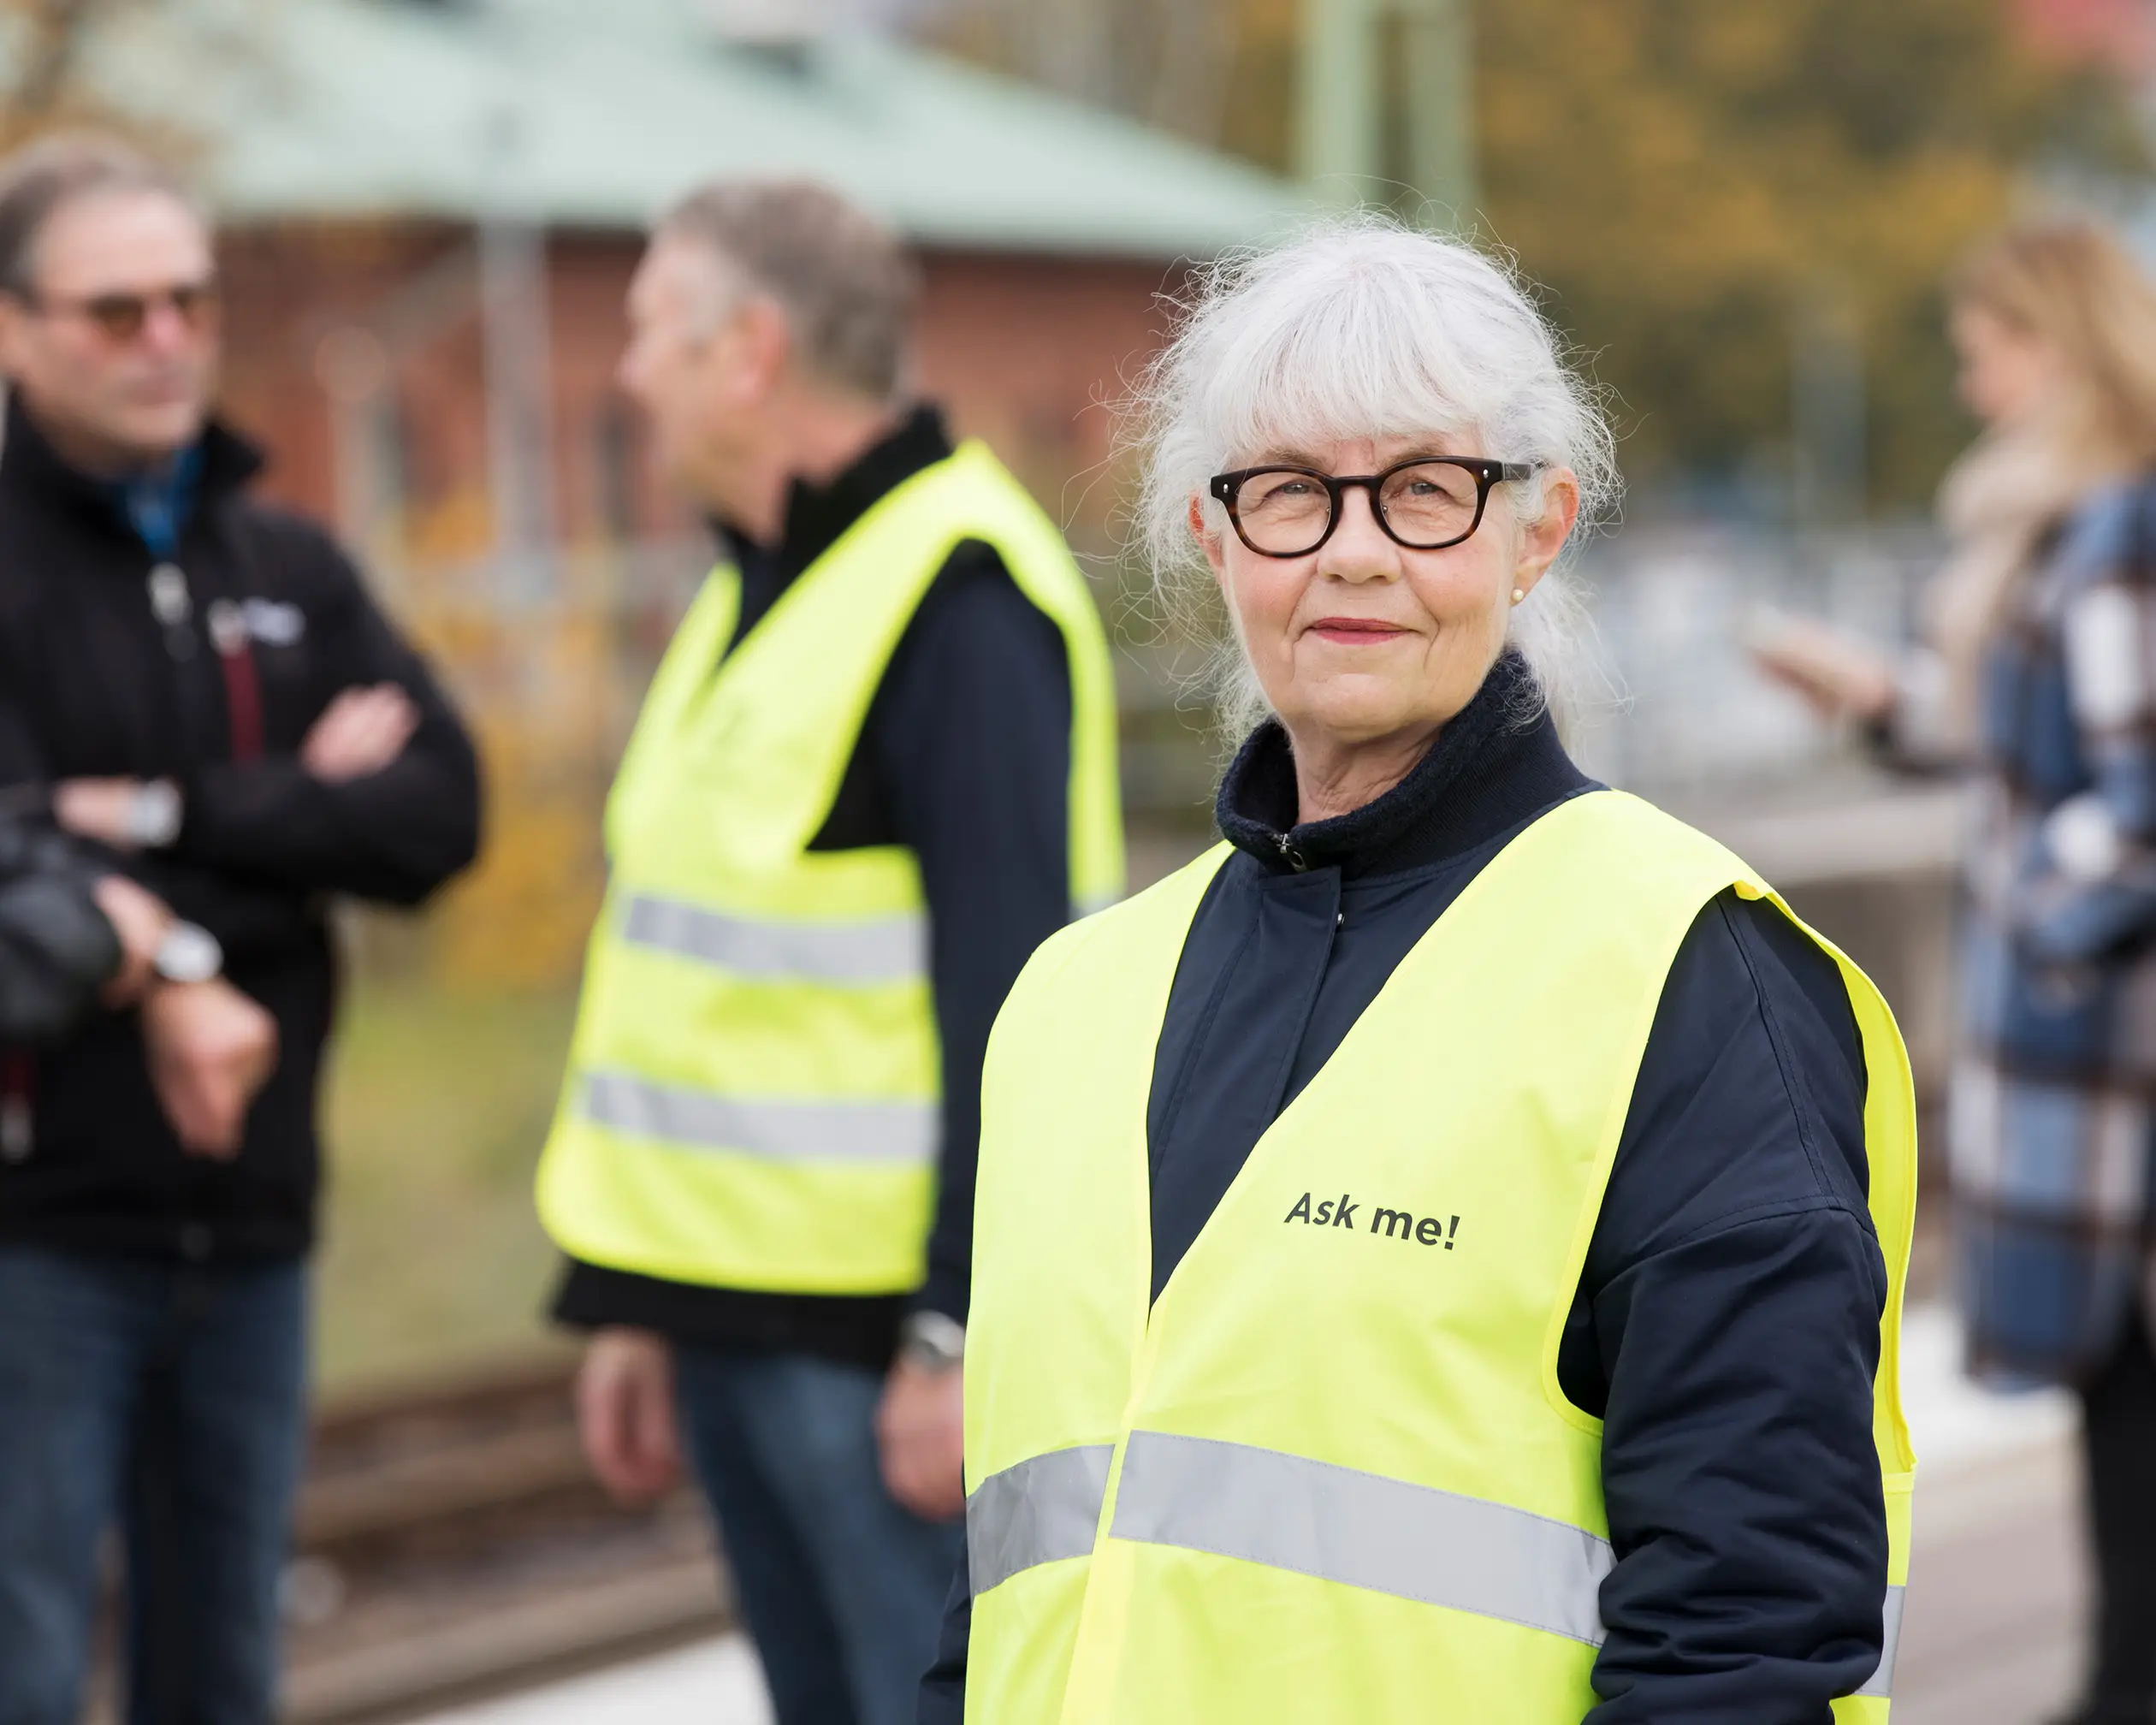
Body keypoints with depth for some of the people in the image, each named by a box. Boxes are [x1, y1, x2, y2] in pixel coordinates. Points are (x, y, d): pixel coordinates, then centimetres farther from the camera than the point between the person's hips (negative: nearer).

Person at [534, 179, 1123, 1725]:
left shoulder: (956, 597, -14)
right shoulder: (763, 586, 17)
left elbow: (1009, 998, -19)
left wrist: (960, 1335, -22)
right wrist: (640, 1303, 20)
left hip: (881, 1324, -9)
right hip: (739, 1305, 9)